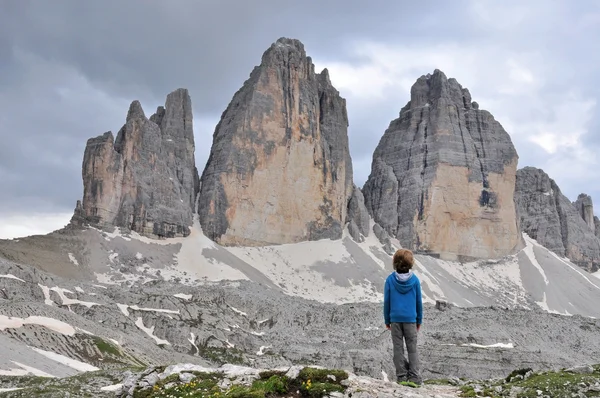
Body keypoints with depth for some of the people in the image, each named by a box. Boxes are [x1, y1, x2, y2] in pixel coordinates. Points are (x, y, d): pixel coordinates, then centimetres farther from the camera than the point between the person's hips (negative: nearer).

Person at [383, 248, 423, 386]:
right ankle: (414, 378, 0)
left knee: (398, 348, 7)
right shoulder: (415, 280, -4)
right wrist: (419, 320, 13)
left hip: (395, 319, 0)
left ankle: (402, 377, 8)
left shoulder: (390, 279, -5)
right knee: (412, 349, 5)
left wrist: (387, 320, 10)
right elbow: (419, 301, 3)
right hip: (410, 318, 0)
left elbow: (386, 301, 0)